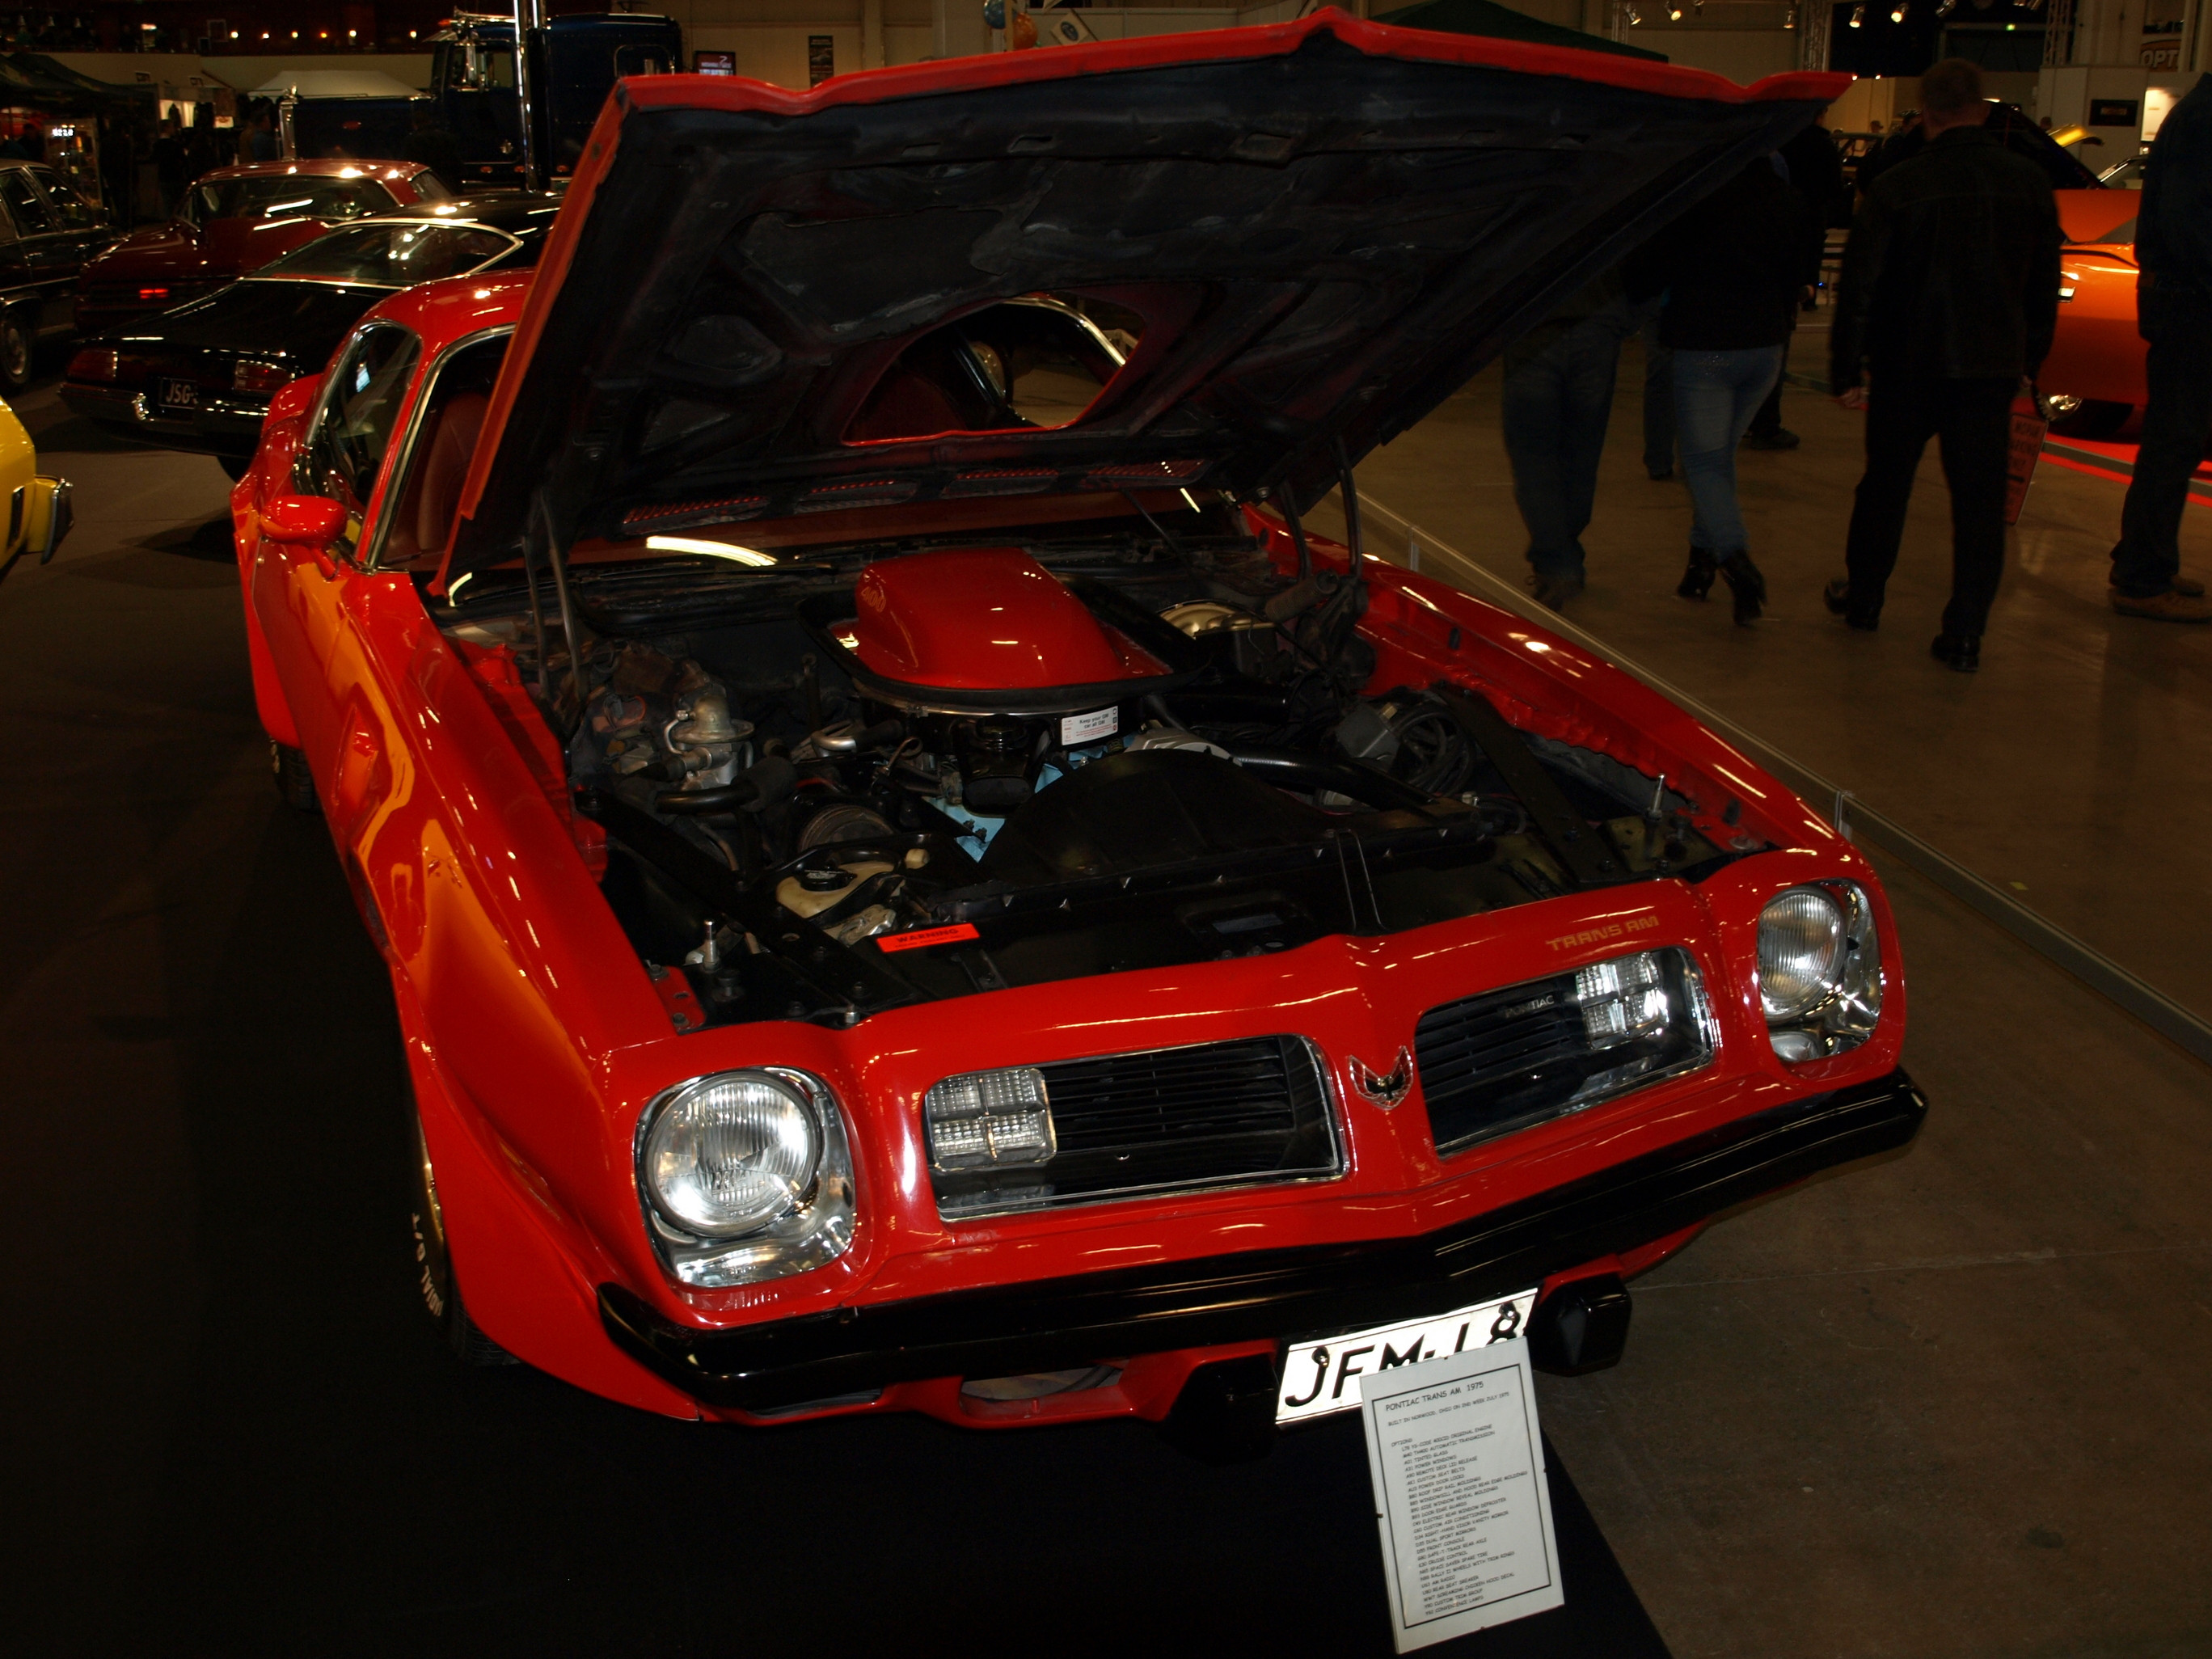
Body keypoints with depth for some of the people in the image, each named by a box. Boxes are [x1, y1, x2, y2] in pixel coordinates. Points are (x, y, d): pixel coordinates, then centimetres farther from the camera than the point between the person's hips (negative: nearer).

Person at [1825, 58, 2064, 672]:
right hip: (1993, 367, 2)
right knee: (1980, 500, 4)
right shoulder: (2029, 183, 1)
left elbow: (1859, 286, -9)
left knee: (1886, 484, 17)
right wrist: (2030, 357, 21)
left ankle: (1862, 598, 29)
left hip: (1908, 366, -1)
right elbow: (2044, 283, 10)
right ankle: (1964, 636, 1)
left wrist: (1847, 368, -3)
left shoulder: (1897, 186, -9)